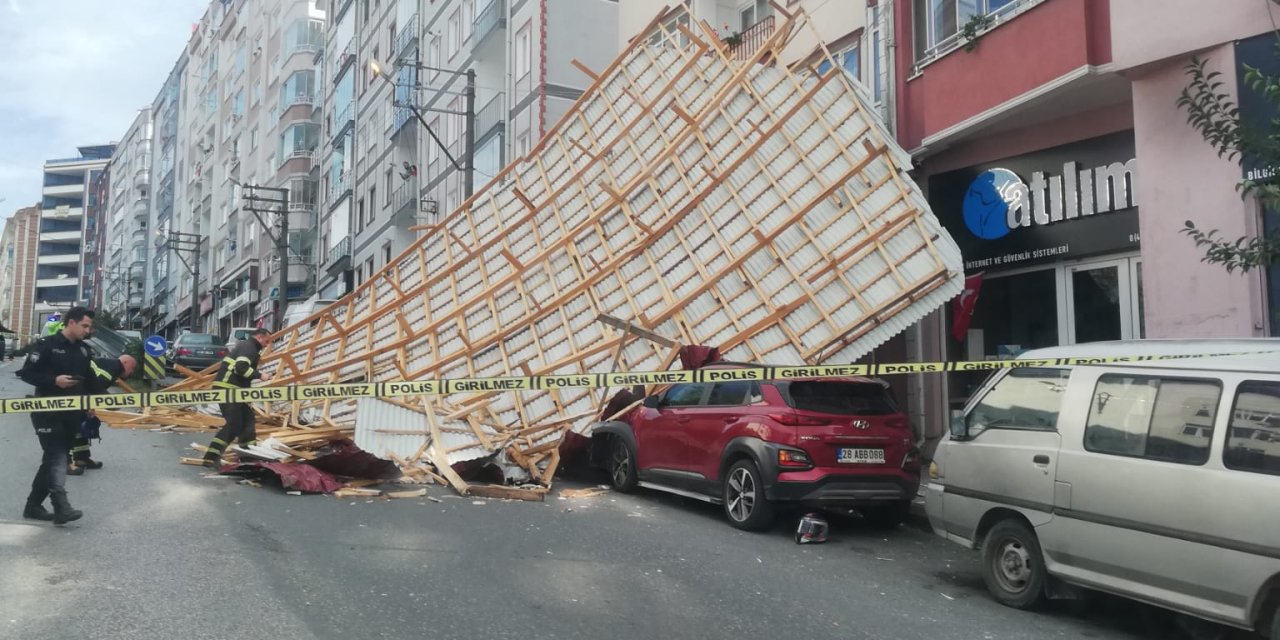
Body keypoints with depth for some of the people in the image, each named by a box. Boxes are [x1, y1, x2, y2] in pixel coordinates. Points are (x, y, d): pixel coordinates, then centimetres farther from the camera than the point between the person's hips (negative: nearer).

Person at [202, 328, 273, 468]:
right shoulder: (249, 347, -10)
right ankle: (211, 457, -12)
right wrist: (260, 375, -18)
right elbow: (241, 367, -24)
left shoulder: (245, 345, 22)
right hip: (227, 388, -11)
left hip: (231, 388, 11)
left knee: (247, 417, 19)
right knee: (232, 424, -12)